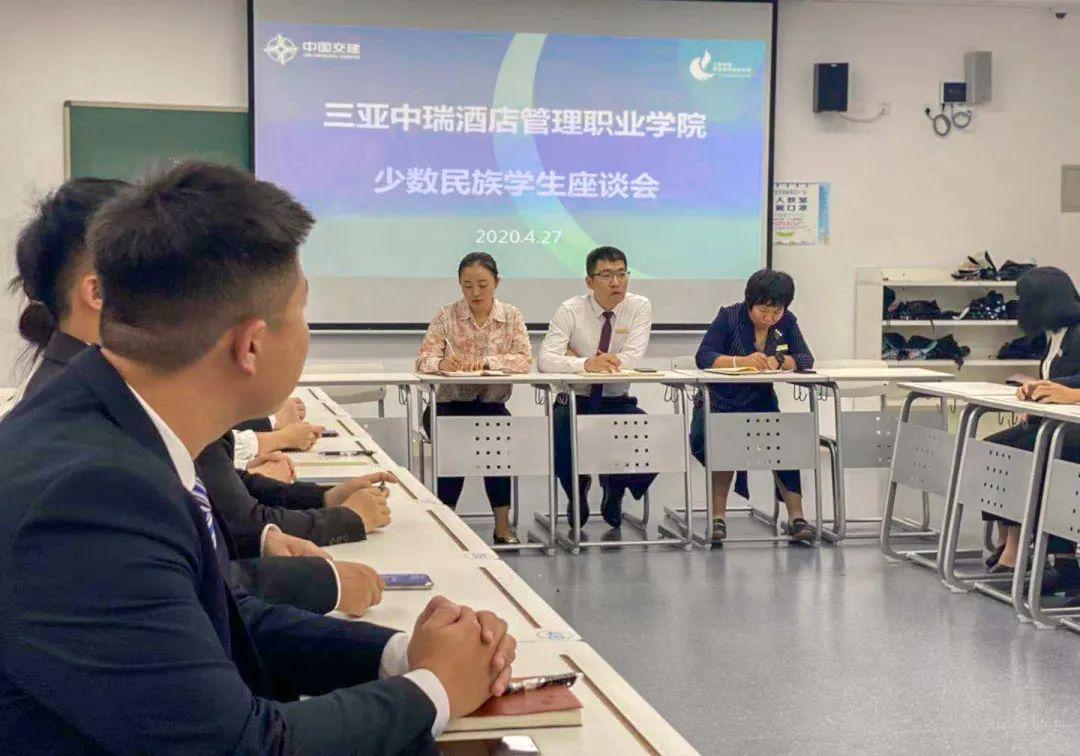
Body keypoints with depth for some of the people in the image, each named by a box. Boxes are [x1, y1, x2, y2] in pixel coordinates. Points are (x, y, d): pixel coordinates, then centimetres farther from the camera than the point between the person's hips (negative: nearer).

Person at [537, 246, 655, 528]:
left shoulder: (639, 307, -3)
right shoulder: (570, 310, -7)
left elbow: (633, 358, -16)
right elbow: (545, 359, -21)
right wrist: (585, 364, -38)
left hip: (619, 403, 1)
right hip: (576, 402, -1)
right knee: (559, 428, -34)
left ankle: (615, 487, 9)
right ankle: (578, 488, 2)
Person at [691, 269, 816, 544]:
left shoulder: (786, 322, 0)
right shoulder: (729, 317, -12)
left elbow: (805, 359, -7)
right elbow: (703, 357, -24)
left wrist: (778, 362, -29)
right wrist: (741, 361, -41)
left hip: (760, 404, 3)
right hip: (718, 402, -3)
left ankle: (796, 517, -20)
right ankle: (718, 516, -19)